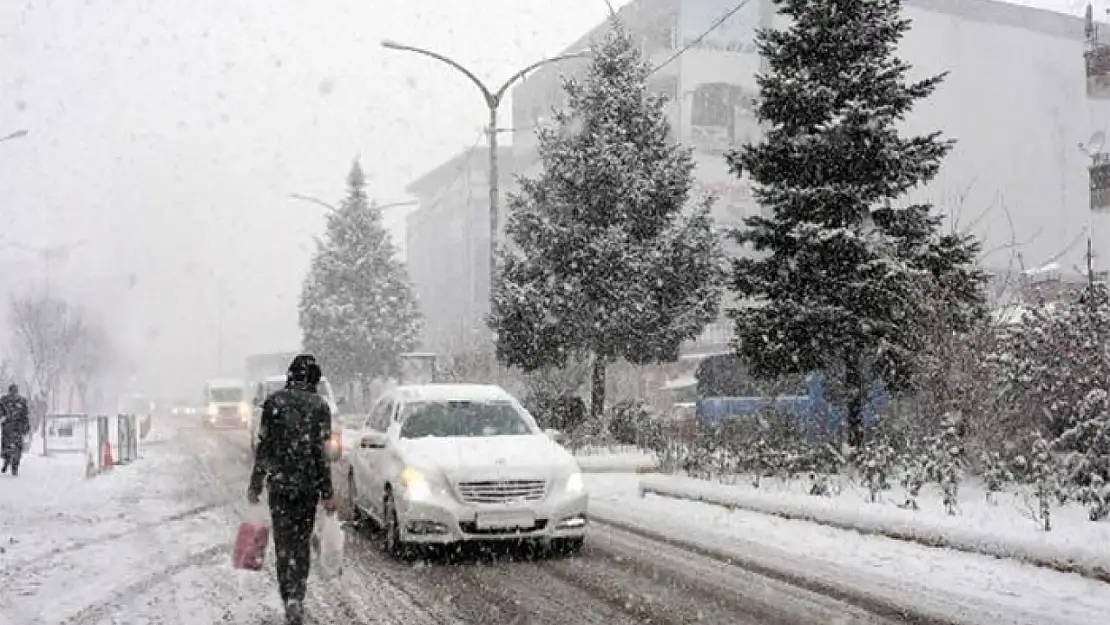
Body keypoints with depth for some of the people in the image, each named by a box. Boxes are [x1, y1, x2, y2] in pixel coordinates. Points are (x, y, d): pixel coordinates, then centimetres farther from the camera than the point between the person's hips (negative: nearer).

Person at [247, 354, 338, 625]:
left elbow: (263, 447, -1)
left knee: (284, 544, 3)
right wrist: (328, 493, -3)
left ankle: (292, 601, -8)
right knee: (302, 543, 14)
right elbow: (321, 452, -6)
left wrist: (255, 485, 6)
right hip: (308, 485, 1)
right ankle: (297, 599, 16)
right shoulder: (319, 406, -4)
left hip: (279, 484, 0)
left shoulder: (273, 402, -2)